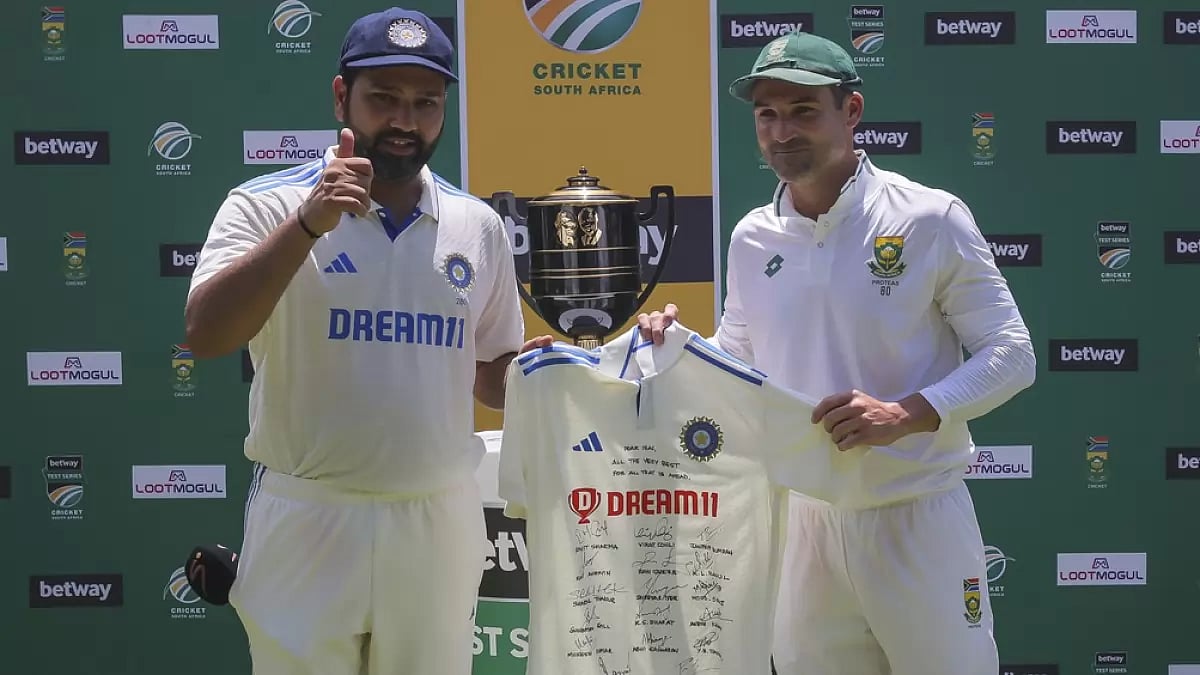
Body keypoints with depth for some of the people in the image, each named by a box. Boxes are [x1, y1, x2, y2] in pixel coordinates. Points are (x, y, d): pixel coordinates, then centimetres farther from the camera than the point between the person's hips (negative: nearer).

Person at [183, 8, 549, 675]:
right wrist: (309, 224, -27)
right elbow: (207, 336, -20)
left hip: (440, 525, 4)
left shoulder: (478, 226, 7)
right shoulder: (266, 206, -5)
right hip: (310, 522, -3)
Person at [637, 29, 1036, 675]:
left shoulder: (930, 220, -9)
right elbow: (735, 369, 18)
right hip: (803, 519, 4)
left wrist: (907, 415, -22)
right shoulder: (752, 240, 5)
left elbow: (1011, 354, -8)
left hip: (918, 518, -4)